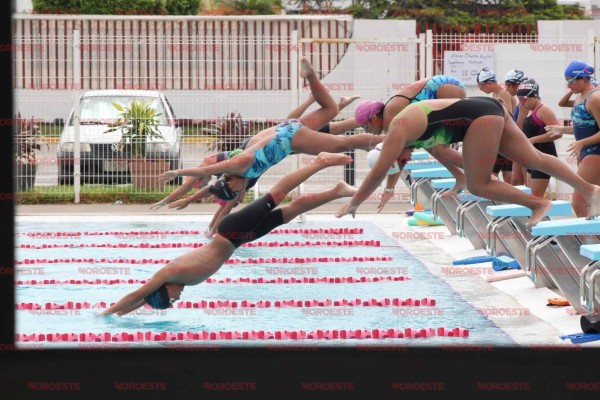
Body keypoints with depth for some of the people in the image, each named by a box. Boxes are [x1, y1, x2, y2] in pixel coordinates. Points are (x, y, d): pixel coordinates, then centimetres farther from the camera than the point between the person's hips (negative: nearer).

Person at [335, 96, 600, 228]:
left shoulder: (398, 128, -9)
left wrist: (353, 204, -5)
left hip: (481, 117, -9)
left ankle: (538, 203, -4)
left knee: (477, 185, -5)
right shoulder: (406, 118, 18)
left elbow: (378, 173, -12)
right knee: (534, 159, 8)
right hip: (489, 110, 9)